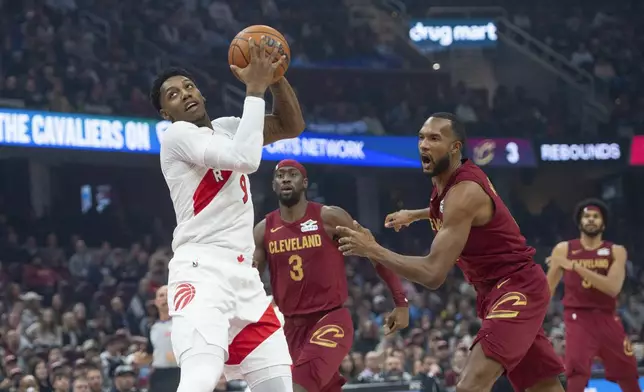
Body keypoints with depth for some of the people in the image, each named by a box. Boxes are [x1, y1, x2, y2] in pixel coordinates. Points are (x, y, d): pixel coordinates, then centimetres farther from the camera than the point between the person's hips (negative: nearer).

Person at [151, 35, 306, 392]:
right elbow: (246, 159, -19)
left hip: (243, 274, 9)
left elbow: (292, 126, 16)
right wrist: (255, 88, -14)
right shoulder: (178, 135, -5)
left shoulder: (225, 128, 20)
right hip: (201, 270, -9)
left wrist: (275, 77, 0)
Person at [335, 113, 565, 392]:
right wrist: (413, 215, 32)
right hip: (496, 290, 11)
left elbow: (434, 274, -30)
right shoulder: (448, 178, 5)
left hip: (515, 288, -11)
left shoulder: (464, 191, -24)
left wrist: (372, 250, -26)